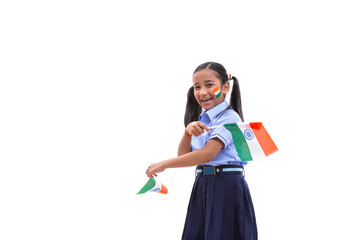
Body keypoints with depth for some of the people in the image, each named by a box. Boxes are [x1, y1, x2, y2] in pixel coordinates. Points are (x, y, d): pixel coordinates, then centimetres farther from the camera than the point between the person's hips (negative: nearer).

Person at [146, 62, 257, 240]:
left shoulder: (229, 118, -9)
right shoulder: (200, 120, 13)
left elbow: (208, 153, -20)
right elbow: (183, 156, 9)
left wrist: (163, 165, -15)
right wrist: (188, 132, -12)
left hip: (226, 189, -7)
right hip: (202, 188, 7)